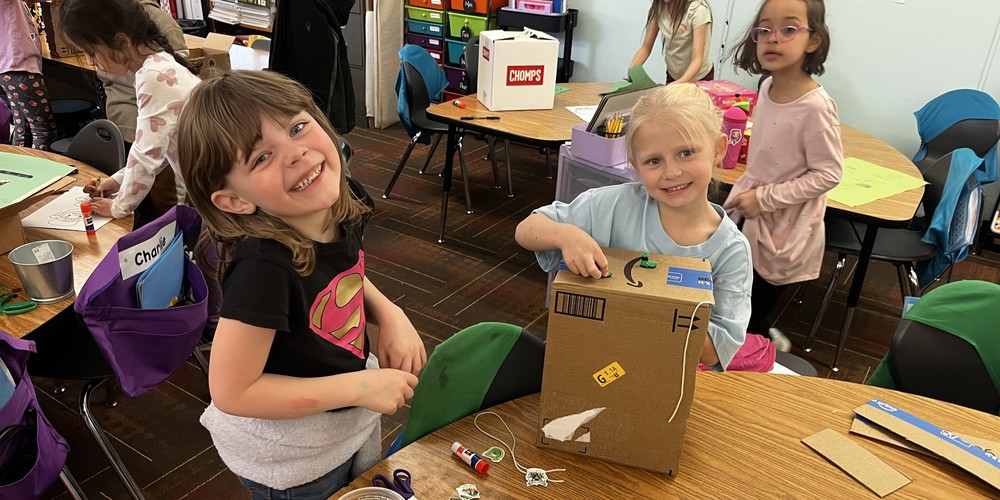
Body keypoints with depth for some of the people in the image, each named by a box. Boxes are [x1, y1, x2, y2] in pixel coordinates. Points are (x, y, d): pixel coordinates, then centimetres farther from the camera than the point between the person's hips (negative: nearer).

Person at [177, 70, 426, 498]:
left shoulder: (345, 202, -16)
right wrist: (360, 387, -26)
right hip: (290, 462, -6)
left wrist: (390, 314, -13)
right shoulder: (261, 266, -36)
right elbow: (231, 391, -27)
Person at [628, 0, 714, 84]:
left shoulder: (698, 8, -27)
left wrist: (678, 84, -49)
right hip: (673, 75, 4)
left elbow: (697, 59, -32)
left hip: (699, 77, -3)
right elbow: (646, 48, -9)